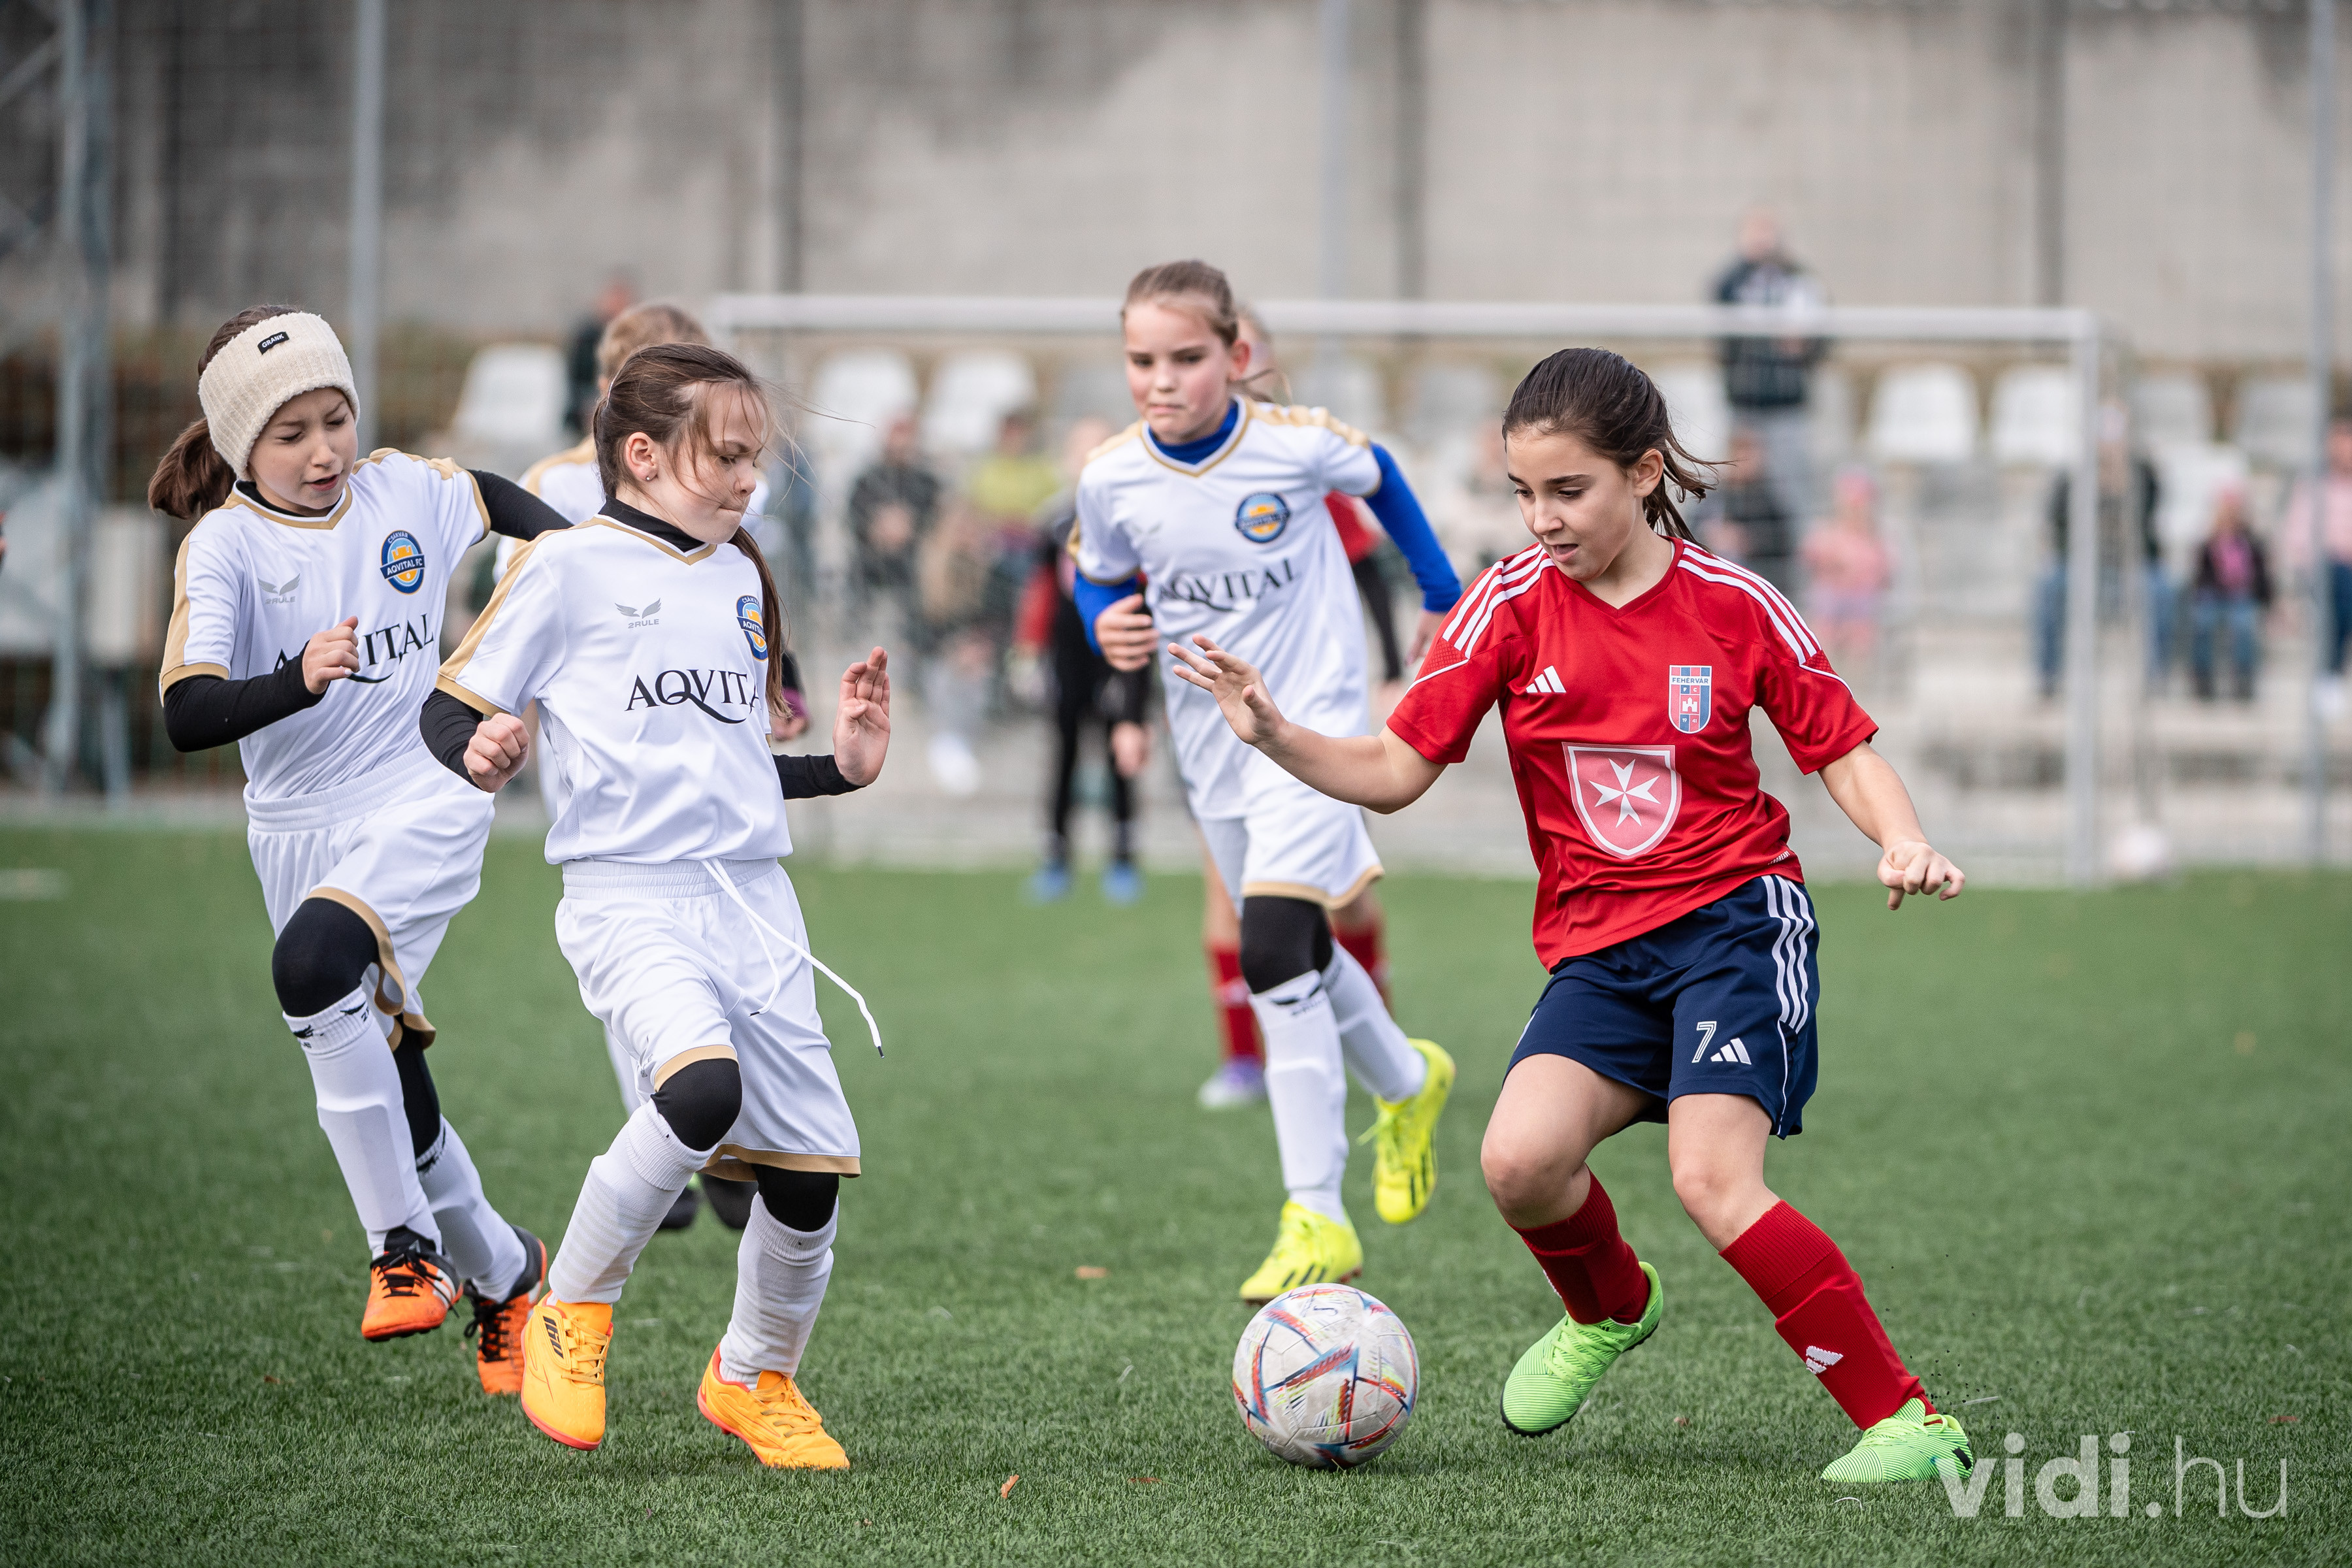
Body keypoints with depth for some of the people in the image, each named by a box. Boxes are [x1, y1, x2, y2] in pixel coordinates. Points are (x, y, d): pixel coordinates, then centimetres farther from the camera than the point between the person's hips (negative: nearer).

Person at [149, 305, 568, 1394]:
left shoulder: (407, 491, 2)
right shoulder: (224, 546, -7)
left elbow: (498, 498, 27)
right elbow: (187, 715, -20)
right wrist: (295, 681, -36)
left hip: (426, 801, -1)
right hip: (302, 832, 2)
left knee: (313, 964, -32)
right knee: (394, 1103, 4)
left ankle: (406, 1246, -26)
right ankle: (501, 1273, 31)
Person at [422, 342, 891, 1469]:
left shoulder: (741, 577, 18)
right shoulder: (568, 570, -1)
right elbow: (447, 709, 0)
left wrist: (839, 766, 15)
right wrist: (482, 756, -21)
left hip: (753, 898, 6)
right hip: (628, 895, -6)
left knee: (809, 1169, -1)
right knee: (702, 1086, -32)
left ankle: (755, 1378, 26)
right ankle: (571, 1311, -9)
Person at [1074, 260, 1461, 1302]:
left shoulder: (1297, 444, -16)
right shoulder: (1112, 480, -9)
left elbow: (1380, 481, 6)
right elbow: (1098, 577, 10)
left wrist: (1442, 596, 14)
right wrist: (1109, 630, -12)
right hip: (1208, 736, 5)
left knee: (1277, 956, -20)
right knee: (1297, 956, 17)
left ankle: (1317, 1219, -18)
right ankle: (1408, 1084, 48)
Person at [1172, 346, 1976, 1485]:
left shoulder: (1731, 605, -5)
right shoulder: (1511, 606, 0)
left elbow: (1844, 750, 3)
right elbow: (1395, 772, 1)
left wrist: (1902, 841, -16)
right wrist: (1277, 739, -15)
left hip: (1734, 919, -3)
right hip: (1599, 950, 3)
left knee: (1713, 1181, -23)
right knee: (1520, 1161, -20)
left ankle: (1905, 1422, -13)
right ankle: (1609, 1309, 15)